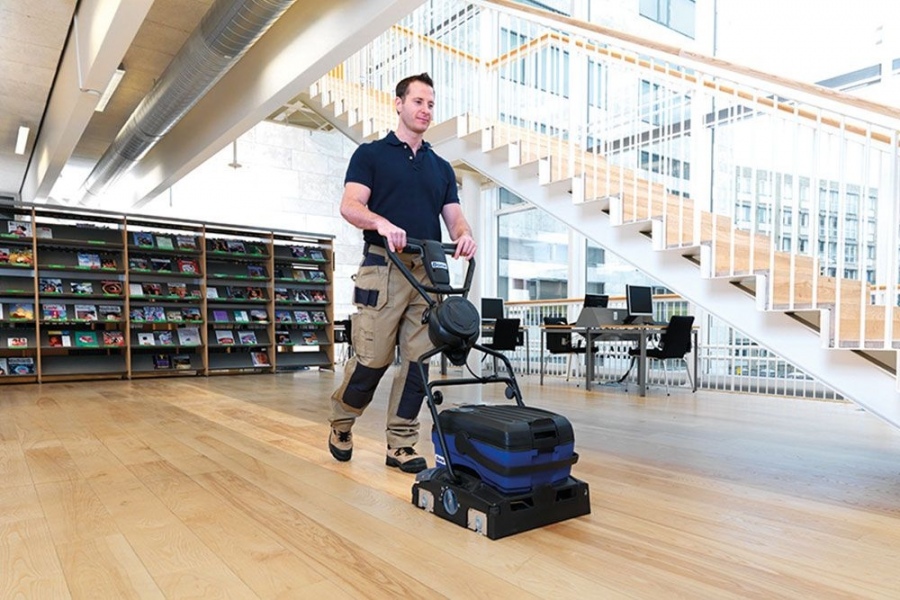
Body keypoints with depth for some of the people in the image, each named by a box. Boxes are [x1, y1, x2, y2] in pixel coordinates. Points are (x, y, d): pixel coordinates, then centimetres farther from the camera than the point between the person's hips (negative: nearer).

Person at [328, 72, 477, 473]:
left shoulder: (441, 167, 21)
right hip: (383, 268, -4)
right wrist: (382, 223, -27)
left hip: (428, 272, 5)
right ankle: (341, 422, 22)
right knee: (373, 358, -5)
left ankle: (401, 444, 13)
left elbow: (454, 217, 12)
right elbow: (350, 206, -7)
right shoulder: (370, 154, 7)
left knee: (418, 361, 2)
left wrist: (464, 235, -12)